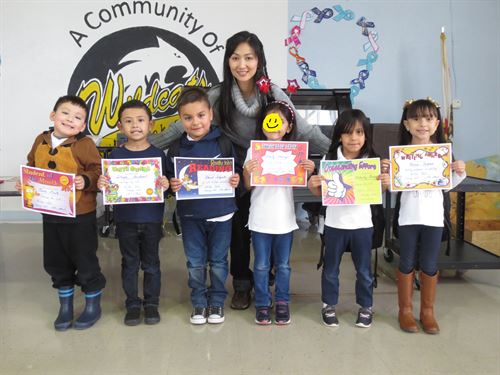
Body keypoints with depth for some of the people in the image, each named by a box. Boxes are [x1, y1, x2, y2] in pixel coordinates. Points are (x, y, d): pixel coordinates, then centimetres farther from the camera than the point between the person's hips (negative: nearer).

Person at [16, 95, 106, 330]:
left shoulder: (84, 144, -14)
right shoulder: (41, 141, 3)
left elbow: (97, 171, -12)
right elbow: (31, 167, 16)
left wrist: (86, 181, -31)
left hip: (80, 215, -5)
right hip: (50, 214, 6)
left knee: (85, 261, 7)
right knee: (56, 263, 17)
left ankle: (93, 306, 29)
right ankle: (65, 306, 37)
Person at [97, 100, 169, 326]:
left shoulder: (158, 154, -4)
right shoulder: (115, 155, -1)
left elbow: (166, 185, -1)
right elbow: (108, 185, 3)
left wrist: (166, 186, -23)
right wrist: (102, 185, -19)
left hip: (152, 219, -1)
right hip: (125, 219, 1)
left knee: (151, 264, 12)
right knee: (130, 263, 13)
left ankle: (151, 303, 28)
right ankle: (132, 304, 28)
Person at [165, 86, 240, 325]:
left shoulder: (223, 143, -5)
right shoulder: (177, 149, -2)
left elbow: (235, 174, 3)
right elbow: (170, 179, 4)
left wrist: (235, 181, -18)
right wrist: (172, 185, -17)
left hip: (220, 213, -1)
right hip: (190, 215, 1)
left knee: (218, 262, 12)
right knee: (195, 263, 12)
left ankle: (217, 302, 31)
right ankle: (199, 303, 30)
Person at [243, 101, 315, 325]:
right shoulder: (254, 150, -3)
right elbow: (248, 186, -1)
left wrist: (308, 171, -16)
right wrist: (247, 172, -21)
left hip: (284, 218, 1)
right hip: (260, 218, 0)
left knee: (283, 265, 14)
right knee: (261, 265, 11)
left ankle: (282, 302, 29)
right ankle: (262, 304, 25)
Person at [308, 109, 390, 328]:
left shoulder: (372, 161, -5)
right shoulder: (330, 160, -7)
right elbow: (321, 193, -1)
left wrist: (385, 183, -15)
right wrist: (312, 186, -22)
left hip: (362, 223, 1)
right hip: (335, 223, 0)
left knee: (364, 269, 14)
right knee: (331, 268, 14)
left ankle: (366, 306, 33)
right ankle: (329, 305, 31)